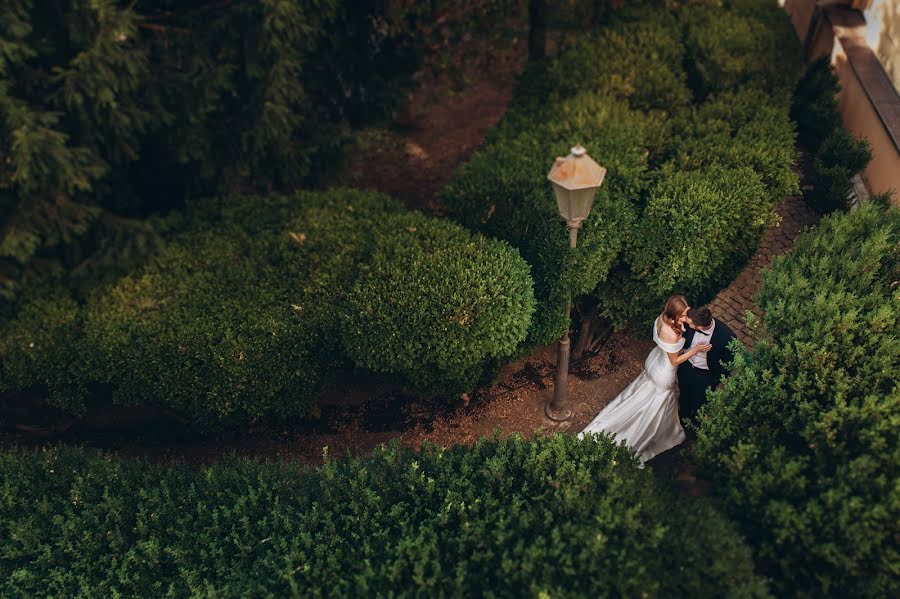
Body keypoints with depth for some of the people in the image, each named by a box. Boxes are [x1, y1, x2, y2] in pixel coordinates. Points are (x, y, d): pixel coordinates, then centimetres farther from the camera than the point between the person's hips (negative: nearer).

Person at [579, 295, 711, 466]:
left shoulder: (663, 317, -19)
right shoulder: (672, 335, -42)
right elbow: (675, 361, -25)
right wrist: (696, 350, -24)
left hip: (655, 360, 7)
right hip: (663, 374, -7)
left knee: (643, 391, 33)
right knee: (655, 406, 19)